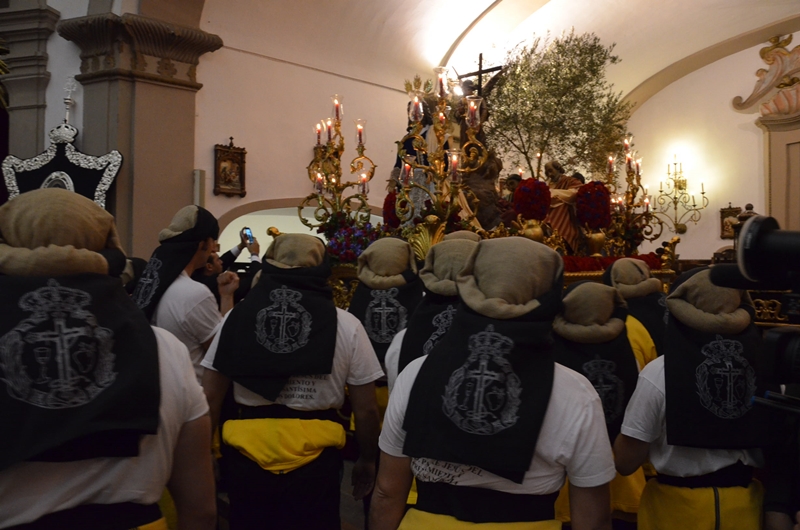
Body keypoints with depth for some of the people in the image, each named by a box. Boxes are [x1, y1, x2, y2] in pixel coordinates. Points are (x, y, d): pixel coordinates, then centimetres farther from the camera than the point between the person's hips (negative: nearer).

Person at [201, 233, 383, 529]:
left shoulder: (238, 316, 0)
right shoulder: (346, 325, -5)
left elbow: (210, 398, 1)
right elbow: (365, 409, -2)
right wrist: (367, 460, 12)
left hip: (248, 456, 2)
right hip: (314, 459, -1)